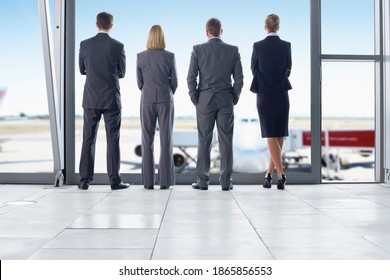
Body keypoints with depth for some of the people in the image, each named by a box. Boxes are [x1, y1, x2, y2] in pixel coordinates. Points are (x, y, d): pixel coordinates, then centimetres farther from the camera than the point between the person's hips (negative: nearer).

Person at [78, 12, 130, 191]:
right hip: (111, 99, -2)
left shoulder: (85, 44, 0)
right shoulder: (118, 46, -5)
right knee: (113, 140, 2)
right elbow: (122, 73, 5)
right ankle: (114, 180, 2)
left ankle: (85, 180, 6)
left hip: (91, 99, 2)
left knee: (88, 139, 7)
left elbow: (82, 70, 11)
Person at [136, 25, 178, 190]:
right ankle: (165, 180, 1)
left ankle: (148, 181, 3)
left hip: (147, 102, 1)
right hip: (165, 101, -1)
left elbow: (139, 82, 4)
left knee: (147, 141, 5)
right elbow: (174, 82, 1)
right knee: (166, 141, 2)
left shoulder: (141, 57, -3)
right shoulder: (170, 57, -5)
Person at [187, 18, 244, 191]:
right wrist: (234, 99, 11)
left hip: (205, 100, -1)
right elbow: (239, 79, 1)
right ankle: (226, 182, 4)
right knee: (226, 141, 3)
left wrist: (195, 99, 6)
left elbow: (191, 77, -5)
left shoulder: (198, 49, -2)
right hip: (226, 100, 1)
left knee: (204, 141, 4)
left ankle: (202, 181, 5)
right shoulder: (233, 50, 2)